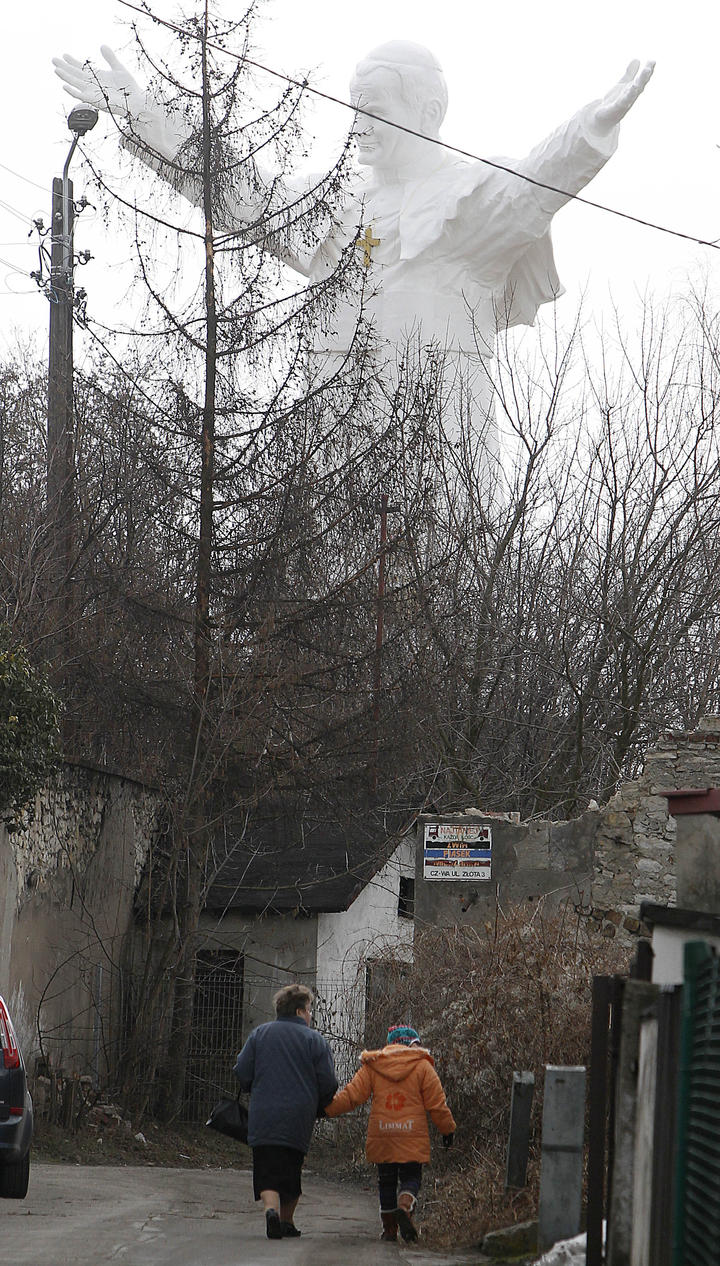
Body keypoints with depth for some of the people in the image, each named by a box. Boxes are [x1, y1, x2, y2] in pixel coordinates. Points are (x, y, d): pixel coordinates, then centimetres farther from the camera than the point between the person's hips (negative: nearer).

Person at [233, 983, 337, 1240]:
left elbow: (242, 1072, 6)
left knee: (267, 1172, -3)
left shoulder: (259, 1034, 9)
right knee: (291, 1169, 16)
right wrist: (318, 1109, 17)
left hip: (263, 1118, 0)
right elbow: (328, 1084, -1)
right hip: (298, 1120, 0)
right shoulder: (314, 1040, 3)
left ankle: (271, 1208, -29)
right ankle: (287, 1221, 20)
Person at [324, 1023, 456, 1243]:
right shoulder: (422, 1066, 1)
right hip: (412, 1135, -2)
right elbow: (436, 1103, 2)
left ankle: (389, 1228, 13)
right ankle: (405, 1207, -26)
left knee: (386, 1180, 12)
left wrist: (327, 1108, 11)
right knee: (411, 1176, 4)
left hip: (381, 1135, 2)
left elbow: (351, 1095, 1)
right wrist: (448, 1129, 13)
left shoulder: (372, 1066, 6)